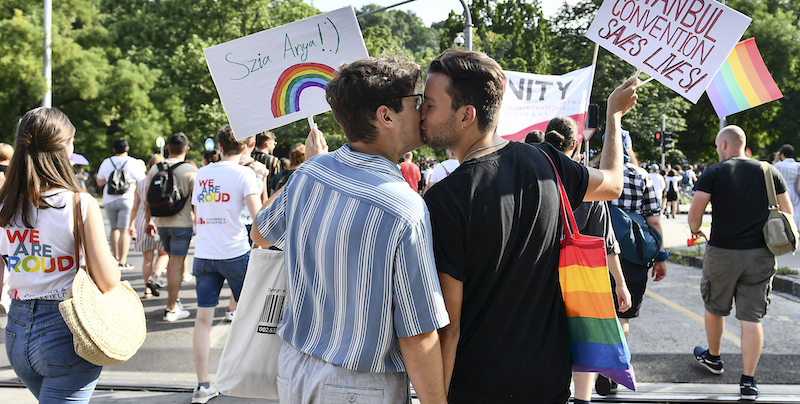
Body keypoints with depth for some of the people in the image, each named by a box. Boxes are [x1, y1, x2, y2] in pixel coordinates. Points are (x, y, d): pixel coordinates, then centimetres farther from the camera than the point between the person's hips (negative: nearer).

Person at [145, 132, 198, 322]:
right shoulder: (191, 170, -10)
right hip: (182, 222, -5)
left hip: (161, 222, 5)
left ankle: (174, 299, 27)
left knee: (173, 259, 21)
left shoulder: (155, 168, 3)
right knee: (177, 262, -1)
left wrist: (149, 220, 20)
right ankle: (171, 309, 2)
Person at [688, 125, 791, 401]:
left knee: (714, 308, 20)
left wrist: (695, 231, 6)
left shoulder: (713, 173, -8)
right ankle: (748, 381, 3)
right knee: (752, 317, 4)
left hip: (722, 254, -2)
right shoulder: (769, 171, 2)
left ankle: (713, 358, 39)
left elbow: (694, 213, -15)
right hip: (761, 255, 2)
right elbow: (787, 212, 5)